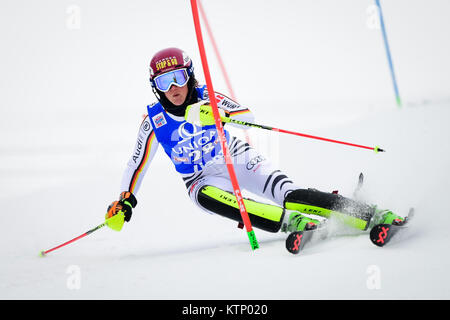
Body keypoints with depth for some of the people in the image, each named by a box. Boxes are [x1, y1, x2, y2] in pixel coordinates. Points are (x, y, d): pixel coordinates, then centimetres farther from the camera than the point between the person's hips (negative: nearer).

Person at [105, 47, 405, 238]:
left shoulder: (206, 98, -9)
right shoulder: (154, 121, -6)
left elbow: (248, 115, -18)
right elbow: (138, 164, 4)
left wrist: (220, 115, -38)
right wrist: (125, 201, -2)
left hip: (238, 159, -1)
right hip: (204, 177, 1)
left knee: (289, 195, -24)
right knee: (206, 196, -37)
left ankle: (371, 216, -28)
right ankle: (289, 222, -47)